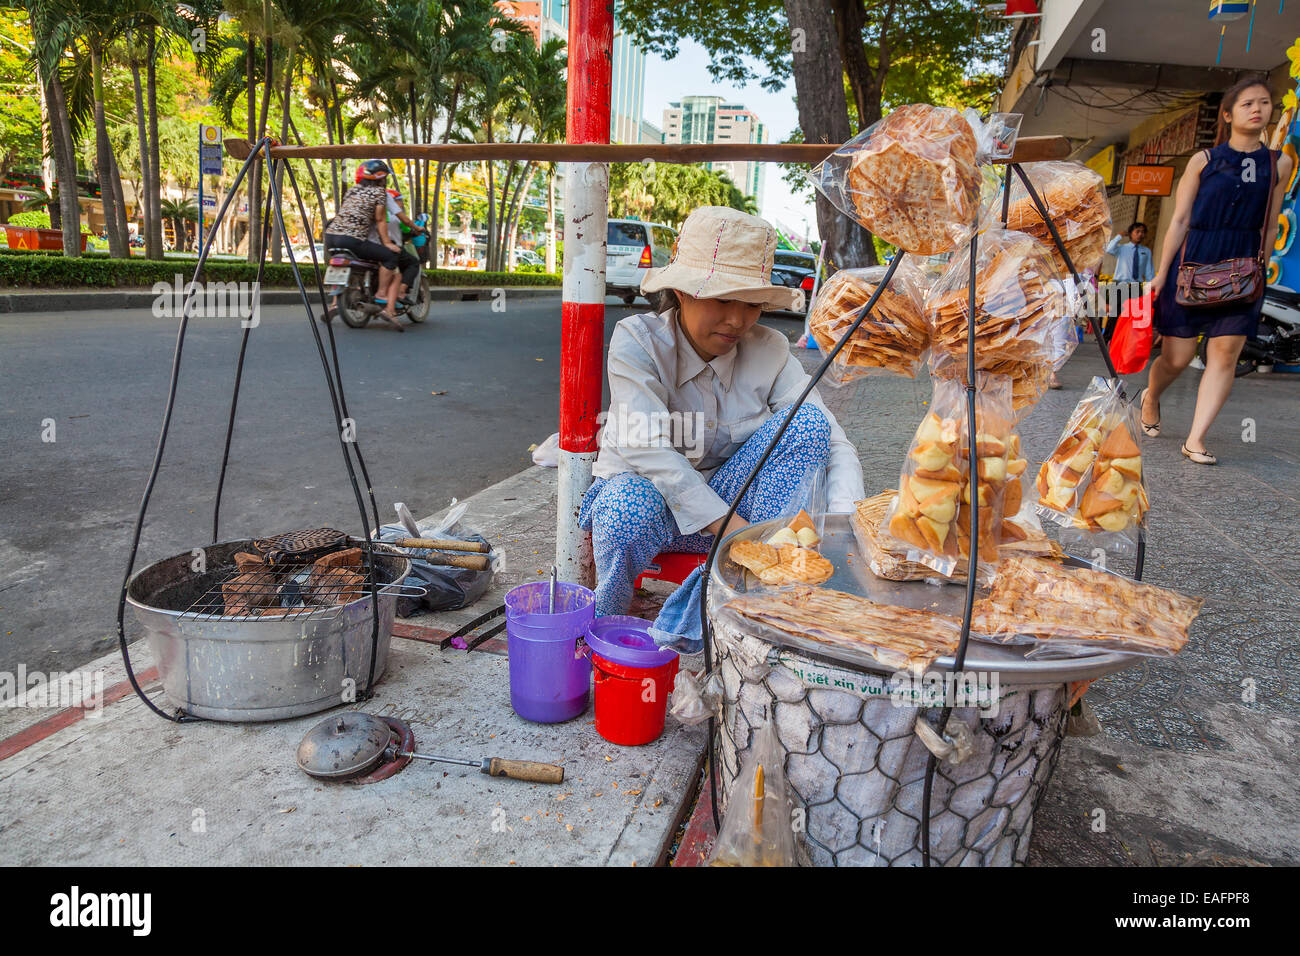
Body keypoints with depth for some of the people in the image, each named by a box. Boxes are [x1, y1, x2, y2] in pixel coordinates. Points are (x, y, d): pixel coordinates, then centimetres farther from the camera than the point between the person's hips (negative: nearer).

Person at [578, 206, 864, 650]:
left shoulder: (768, 351, -7)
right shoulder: (637, 340, -15)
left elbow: (834, 444, -13)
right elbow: (645, 446, -28)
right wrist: (732, 528, -35)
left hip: (729, 502, 3)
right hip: (648, 492, -3)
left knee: (808, 422, -20)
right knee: (628, 505, -40)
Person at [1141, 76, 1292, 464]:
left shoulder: (1279, 165, 10)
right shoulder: (1204, 160, 4)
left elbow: (1268, 227, 12)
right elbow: (1180, 220, 2)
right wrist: (1161, 274, -2)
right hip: (1192, 262, -2)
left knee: (1226, 352, -7)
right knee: (1177, 356, 0)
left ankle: (1196, 439, -4)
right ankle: (1150, 397, 32)